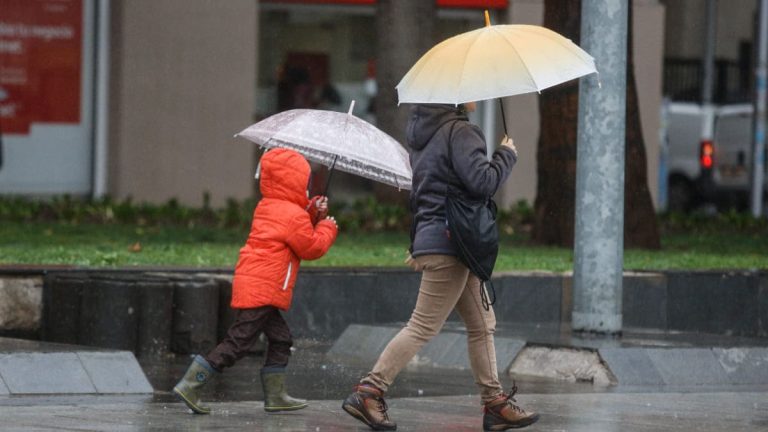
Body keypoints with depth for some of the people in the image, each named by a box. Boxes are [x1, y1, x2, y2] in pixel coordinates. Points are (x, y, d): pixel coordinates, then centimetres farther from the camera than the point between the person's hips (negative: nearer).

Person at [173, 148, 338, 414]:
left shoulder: (267, 207, 17)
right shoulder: (294, 216, -11)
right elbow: (312, 248, -4)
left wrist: (313, 213, 15)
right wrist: (327, 228, 12)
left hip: (250, 284, 10)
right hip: (263, 290, -10)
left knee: (280, 339, 17)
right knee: (238, 342, -9)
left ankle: (275, 396, 19)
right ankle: (190, 386, -12)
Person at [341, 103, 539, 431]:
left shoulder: (425, 132, 15)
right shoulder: (459, 132, -15)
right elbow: (483, 182, -24)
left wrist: (417, 244, 27)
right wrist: (507, 155, -5)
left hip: (431, 239, 10)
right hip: (448, 246, -10)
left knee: (482, 324, 13)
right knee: (423, 327, -6)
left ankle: (494, 403, 14)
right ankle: (368, 394, -4)